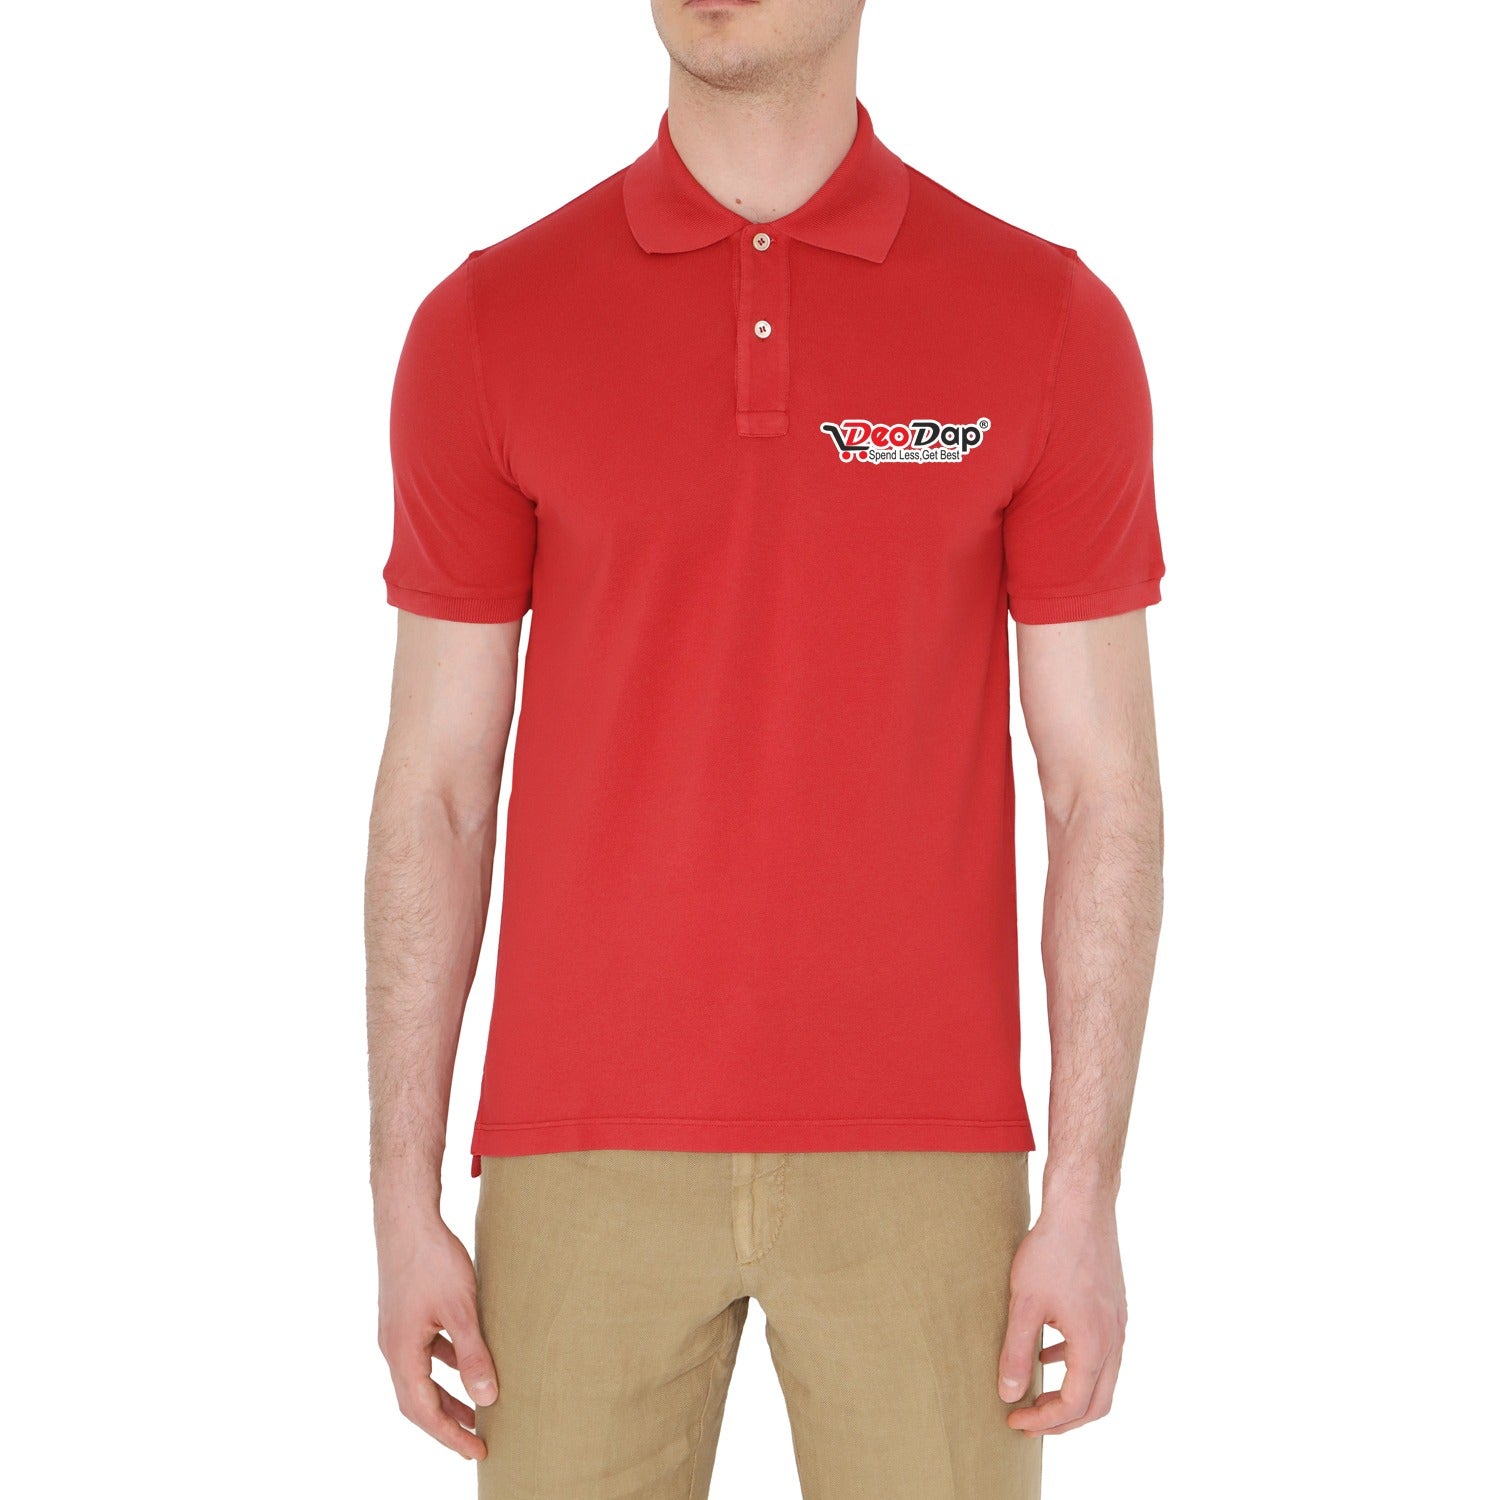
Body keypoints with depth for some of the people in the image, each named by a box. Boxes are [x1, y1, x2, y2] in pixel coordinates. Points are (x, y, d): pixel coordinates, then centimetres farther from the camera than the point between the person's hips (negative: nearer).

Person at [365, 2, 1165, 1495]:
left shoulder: (1050, 322, -1)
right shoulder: (485, 323, 1)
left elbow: (1105, 785, -1)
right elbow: (434, 783, 3)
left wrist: (1084, 1202, -5)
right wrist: (401, 1206, 0)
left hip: (913, 1153, 0)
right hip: (587, 1157, 1)